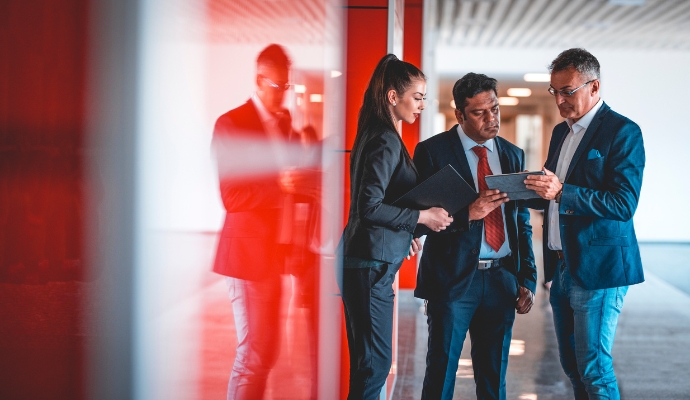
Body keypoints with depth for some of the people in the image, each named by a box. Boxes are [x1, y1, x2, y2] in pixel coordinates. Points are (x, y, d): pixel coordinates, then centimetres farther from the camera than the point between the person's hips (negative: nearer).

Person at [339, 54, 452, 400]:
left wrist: (405, 231, 19)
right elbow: (369, 207, -21)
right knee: (376, 361, -6)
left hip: (365, 260, 10)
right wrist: (421, 217, -14)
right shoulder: (386, 141, -14)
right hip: (372, 263, -10)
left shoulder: (376, 135, 15)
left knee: (367, 362, 13)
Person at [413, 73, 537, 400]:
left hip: (502, 280, 4)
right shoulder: (432, 151, -3)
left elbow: (522, 223, 14)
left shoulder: (513, 155, 12)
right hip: (453, 278, -4)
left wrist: (527, 280, 8)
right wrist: (468, 213, -22)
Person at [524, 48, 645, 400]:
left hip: (597, 266, -8)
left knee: (594, 369, -6)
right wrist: (538, 192, -1)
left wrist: (562, 192, -28)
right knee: (572, 366, 13)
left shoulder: (622, 131, -11)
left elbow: (624, 204, -19)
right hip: (563, 266, 8)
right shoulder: (561, 131, 15)